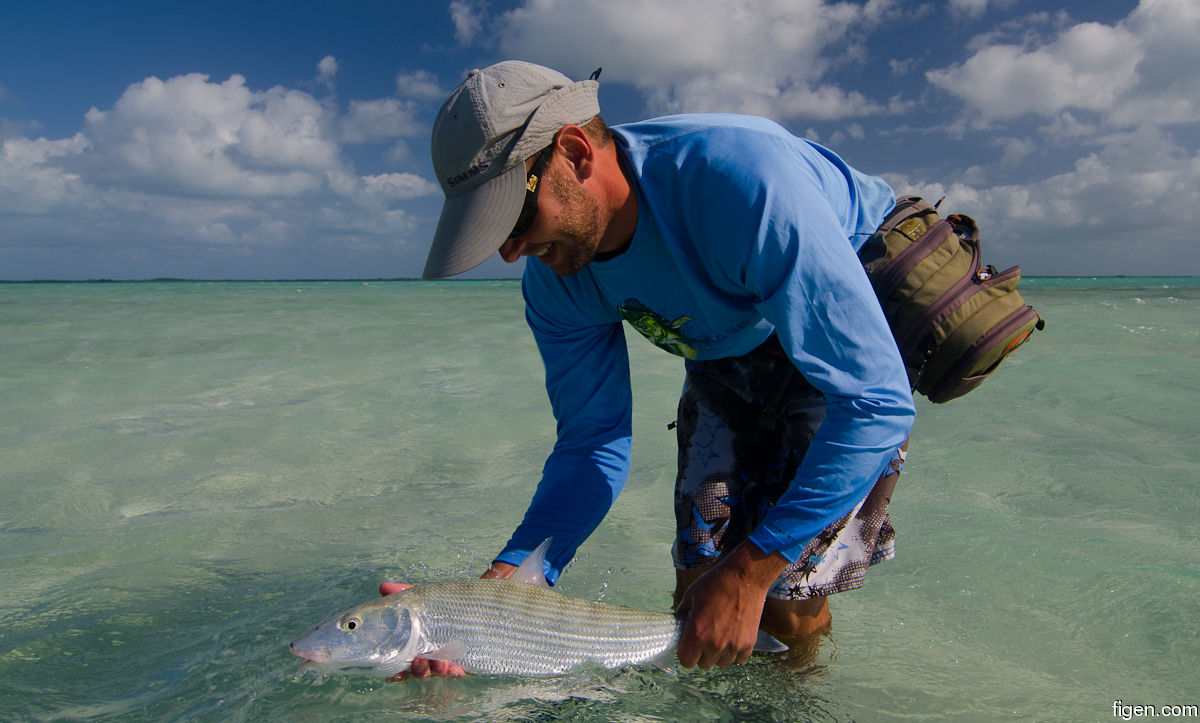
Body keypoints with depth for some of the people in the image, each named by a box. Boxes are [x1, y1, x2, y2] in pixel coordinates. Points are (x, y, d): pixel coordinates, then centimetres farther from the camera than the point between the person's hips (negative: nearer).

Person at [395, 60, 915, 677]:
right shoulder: (553, 278, -17)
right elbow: (592, 442, -10)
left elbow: (876, 402, -35)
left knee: (785, 603, -9)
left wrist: (748, 573, -32)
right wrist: (500, 588, -24)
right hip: (729, 351, 5)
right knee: (699, 581, -1)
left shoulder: (739, 175, -38)